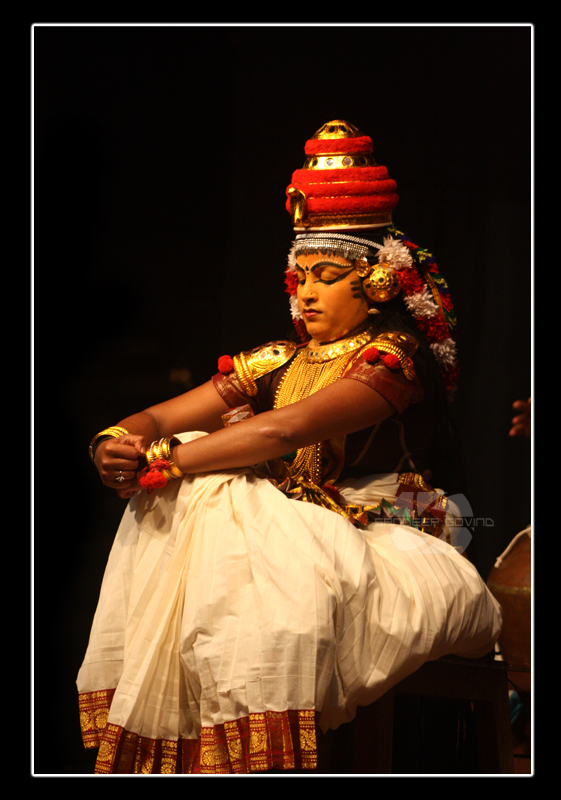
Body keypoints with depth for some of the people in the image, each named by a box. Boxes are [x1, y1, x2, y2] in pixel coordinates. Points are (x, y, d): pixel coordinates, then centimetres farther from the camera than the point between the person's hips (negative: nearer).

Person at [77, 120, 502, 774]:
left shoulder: (393, 356, -8)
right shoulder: (275, 363, 13)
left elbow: (285, 430, -23)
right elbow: (161, 416, 7)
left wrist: (159, 461, -23)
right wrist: (116, 443, -17)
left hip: (374, 546, -6)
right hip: (290, 538, 6)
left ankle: (261, 755, -24)